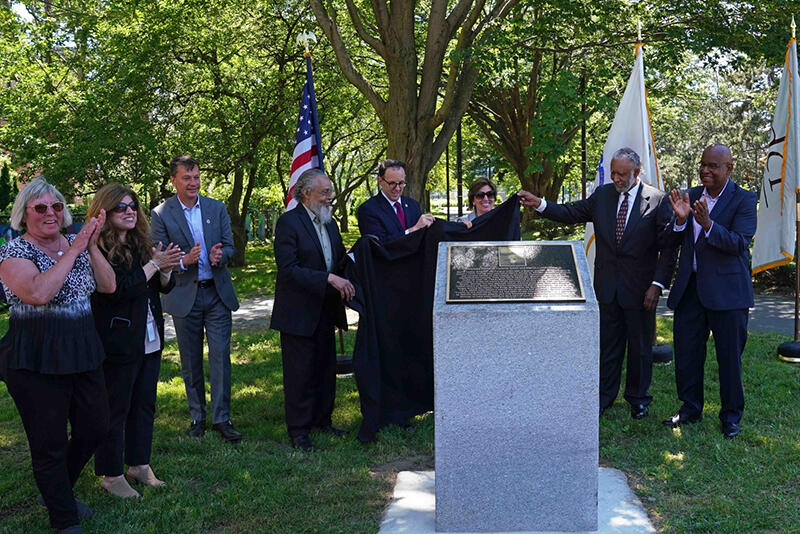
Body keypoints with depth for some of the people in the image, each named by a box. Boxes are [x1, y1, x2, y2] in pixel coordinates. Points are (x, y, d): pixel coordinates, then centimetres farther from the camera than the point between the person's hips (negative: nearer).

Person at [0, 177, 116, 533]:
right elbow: (38, 293, -29)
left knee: (94, 429, 16)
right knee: (49, 443, 5)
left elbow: (108, 286, 0)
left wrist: (91, 247, -12)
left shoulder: (76, 244, 8)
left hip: (82, 353, 7)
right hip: (35, 362, -7)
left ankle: (56, 491, 40)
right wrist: (73, 251, -23)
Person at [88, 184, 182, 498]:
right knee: (115, 408, 3)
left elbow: (165, 286, 13)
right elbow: (118, 289, -22)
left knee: (145, 403, 15)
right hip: (118, 341, -7)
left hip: (149, 339, 8)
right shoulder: (98, 249, -13)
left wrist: (165, 269, -9)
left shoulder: (140, 243, 9)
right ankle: (110, 475, 15)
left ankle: (139, 463, 28)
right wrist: (154, 264, -18)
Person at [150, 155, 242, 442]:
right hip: (184, 296, -1)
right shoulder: (161, 214, -3)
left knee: (221, 356, -2)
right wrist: (184, 261, -24)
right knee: (190, 361, 9)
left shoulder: (217, 208, 5)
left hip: (217, 292, 1)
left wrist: (219, 255, -18)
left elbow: (229, 246, 5)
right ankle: (197, 417, 22)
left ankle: (221, 418, 6)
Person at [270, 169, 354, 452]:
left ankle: (322, 420, 30)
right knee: (300, 372, 1)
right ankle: (298, 430, 13)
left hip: (325, 310, 8)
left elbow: (340, 259, 16)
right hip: (298, 313, -7)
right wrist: (329, 278, -26)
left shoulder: (329, 223, 11)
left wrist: (346, 281, -5)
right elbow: (288, 269, -22)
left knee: (325, 369, 15)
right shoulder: (289, 222, -14)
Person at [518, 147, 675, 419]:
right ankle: (605, 396, 24)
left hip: (640, 288, -3)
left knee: (640, 346, 10)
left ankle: (638, 398, 27)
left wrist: (657, 284, -14)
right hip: (608, 286, 3)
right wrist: (539, 204, -5)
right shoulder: (602, 195, 4)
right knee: (608, 344, 12)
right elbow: (572, 213, 9)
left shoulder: (658, 201, -9)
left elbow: (668, 247, -8)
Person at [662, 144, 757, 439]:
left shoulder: (744, 199, -7)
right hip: (690, 287, 5)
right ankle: (690, 407, 28)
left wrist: (707, 223, -31)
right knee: (686, 351, 11)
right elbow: (677, 242, 7)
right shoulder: (691, 195, 8)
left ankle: (731, 415, 20)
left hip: (727, 290, -5)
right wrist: (681, 219, -13)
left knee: (729, 356, 5)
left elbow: (739, 243, -18)